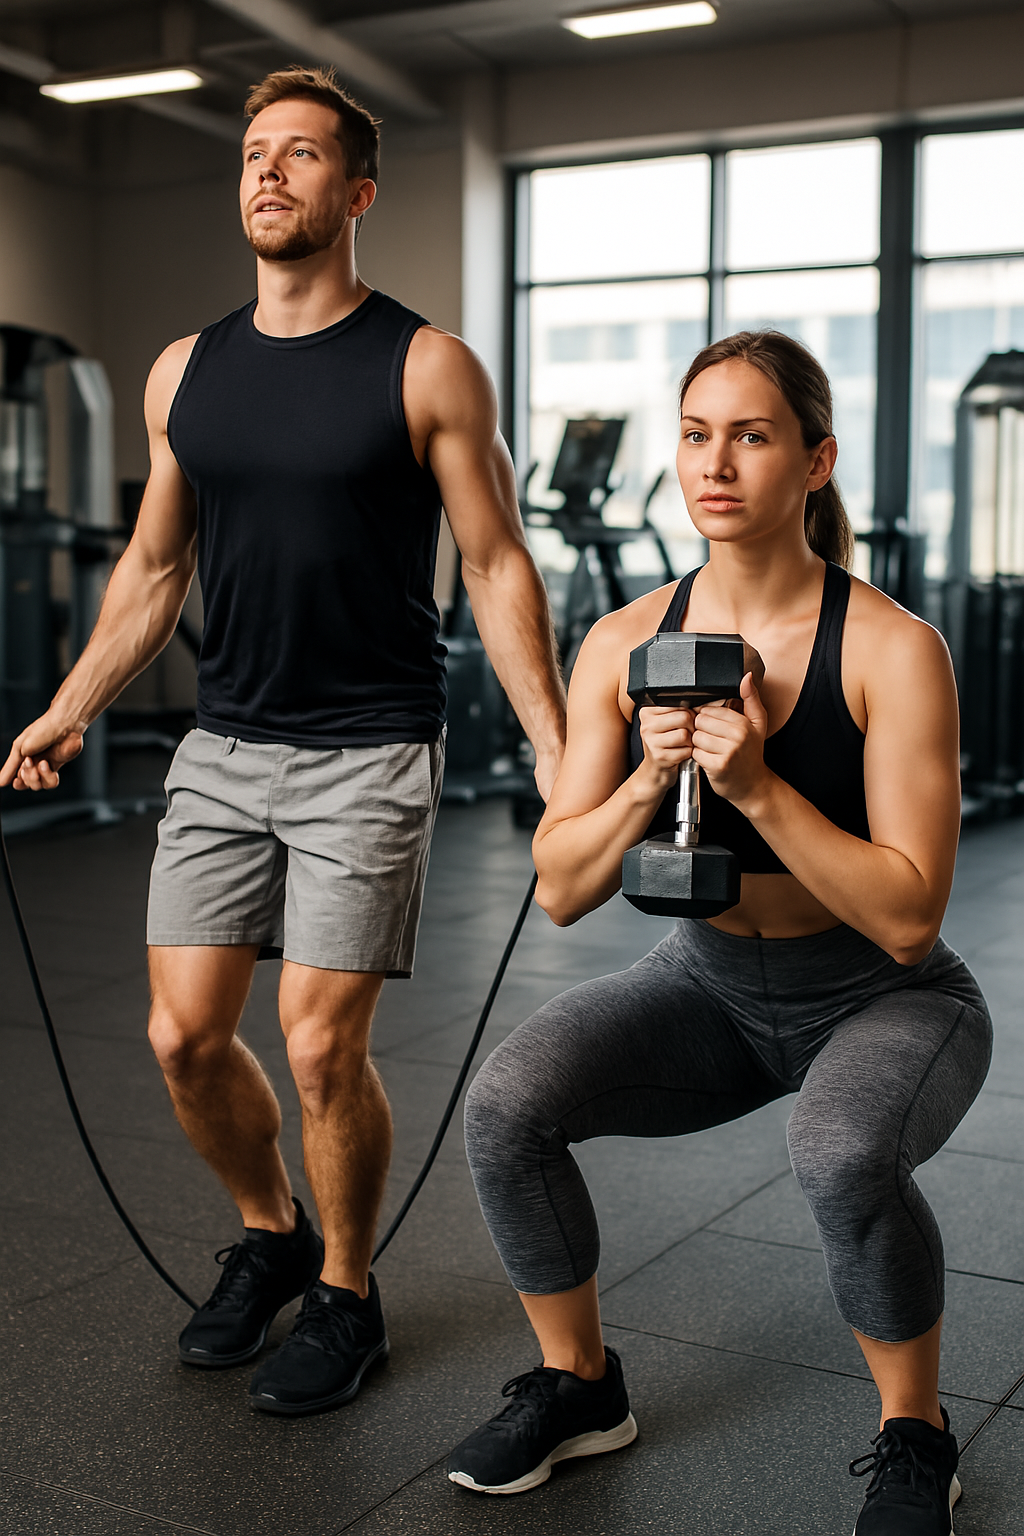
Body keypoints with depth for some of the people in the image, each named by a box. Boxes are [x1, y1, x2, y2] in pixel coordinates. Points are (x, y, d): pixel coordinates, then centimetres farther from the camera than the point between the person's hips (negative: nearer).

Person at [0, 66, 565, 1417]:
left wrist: (556, 750, -9)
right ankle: (269, 1236, 32)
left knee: (321, 1045, -6)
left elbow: (497, 568, -4)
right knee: (184, 1034, 3)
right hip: (223, 748, 5)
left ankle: (346, 1297, 20)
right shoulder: (186, 374, 8)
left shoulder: (427, 369, -5)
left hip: (368, 756, -4)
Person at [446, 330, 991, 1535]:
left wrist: (758, 786, -33)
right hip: (710, 986, 4)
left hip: (884, 999, -3)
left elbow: (908, 917, -23)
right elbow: (560, 892, -8)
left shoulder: (892, 651, -21)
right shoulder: (625, 643, -9)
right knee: (505, 1102, -19)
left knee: (841, 1151, -36)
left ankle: (914, 1437, -5)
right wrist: (647, 781, -26)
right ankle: (578, 1386, 7)